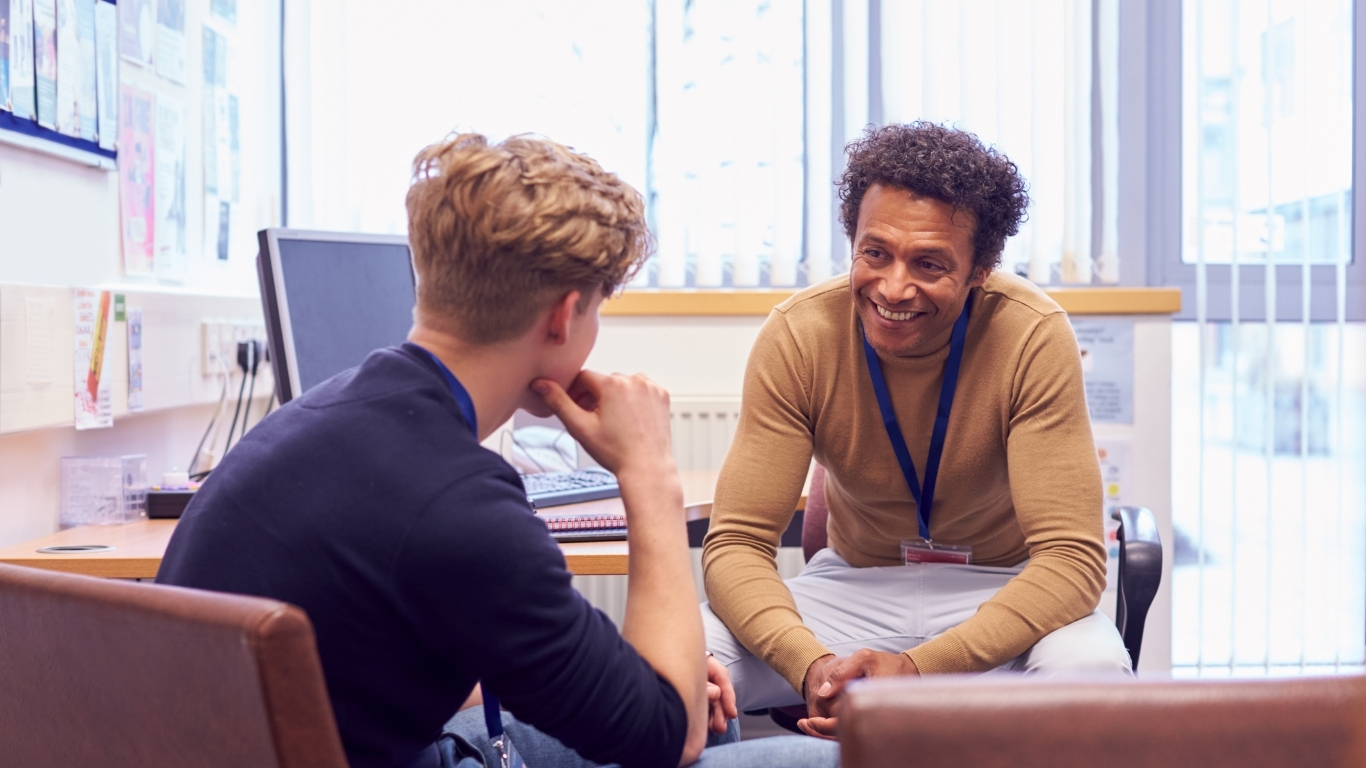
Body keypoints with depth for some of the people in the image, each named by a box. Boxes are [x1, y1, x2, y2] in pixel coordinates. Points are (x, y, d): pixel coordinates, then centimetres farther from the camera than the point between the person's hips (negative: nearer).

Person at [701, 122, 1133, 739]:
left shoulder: (1033, 337, -21)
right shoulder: (798, 335, -17)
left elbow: (1071, 556, -23)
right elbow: (736, 543, -17)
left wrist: (917, 668, -37)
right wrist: (811, 665, -37)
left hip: (1001, 590, 0)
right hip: (854, 585, 1)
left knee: (1090, 669, -35)